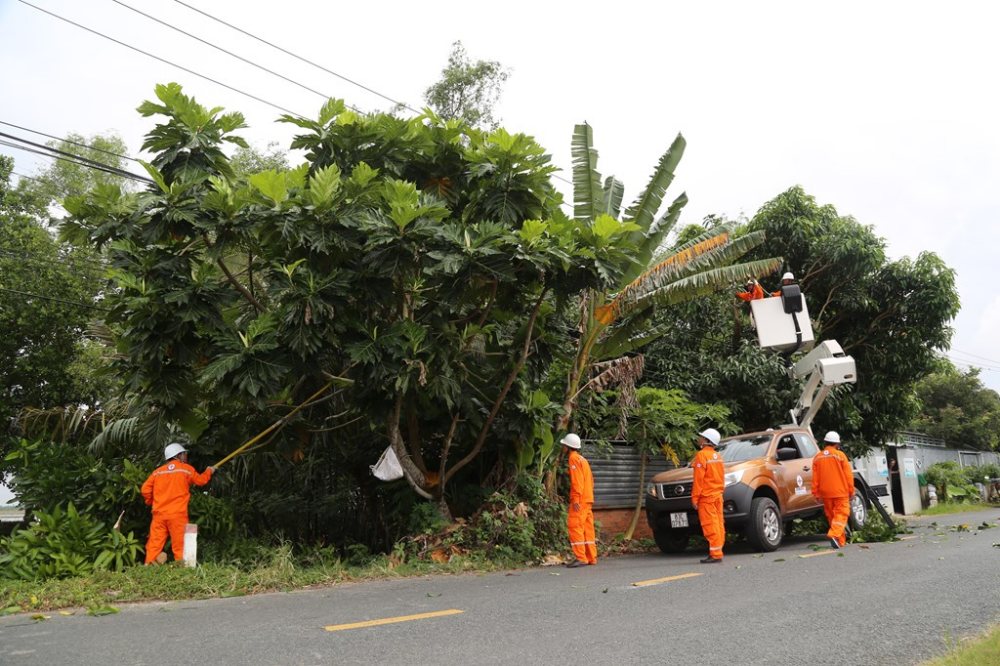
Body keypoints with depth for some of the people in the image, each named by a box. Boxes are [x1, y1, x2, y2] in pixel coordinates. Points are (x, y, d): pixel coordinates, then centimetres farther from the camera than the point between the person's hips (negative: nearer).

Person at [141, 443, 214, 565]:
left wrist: (151, 502, 25)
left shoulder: (158, 471, 12)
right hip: (177, 514, -3)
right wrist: (209, 471, 36)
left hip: (159, 513, 3)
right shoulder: (186, 469, 4)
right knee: (180, 545, 0)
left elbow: (145, 489, 7)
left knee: (154, 544, 5)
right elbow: (201, 480, 17)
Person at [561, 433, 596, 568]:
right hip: (588, 500, 9)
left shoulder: (574, 458, -8)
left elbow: (576, 480, -17)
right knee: (587, 528, 11)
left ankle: (580, 558, -12)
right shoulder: (583, 459, 20)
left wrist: (576, 499, -20)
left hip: (579, 501, -9)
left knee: (575, 527, -9)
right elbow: (590, 479, 21)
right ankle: (591, 557, 14)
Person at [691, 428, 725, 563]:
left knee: (710, 526, -7)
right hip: (718, 496, 8)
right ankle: (717, 552, 14)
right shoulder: (717, 456, 13)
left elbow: (698, 478, -15)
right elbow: (721, 477, 17)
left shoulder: (702, 455, -12)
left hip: (706, 497, -8)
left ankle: (715, 554, -8)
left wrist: (695, 497, -13)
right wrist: (720, 490, 20)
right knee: (718, 524, 10)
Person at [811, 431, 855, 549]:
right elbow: (848, 475, -4)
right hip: (840, 492, -4)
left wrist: (816, 493, 10)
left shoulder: (817, 457, 6)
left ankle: (840, 541, 16)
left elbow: (815, 478, 6)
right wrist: (851, 491, 3)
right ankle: (834, 534, -24)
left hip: (825, 493, 4)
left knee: (831, 516, 12)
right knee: (841, 514, -3)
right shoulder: (840, 455, -5)